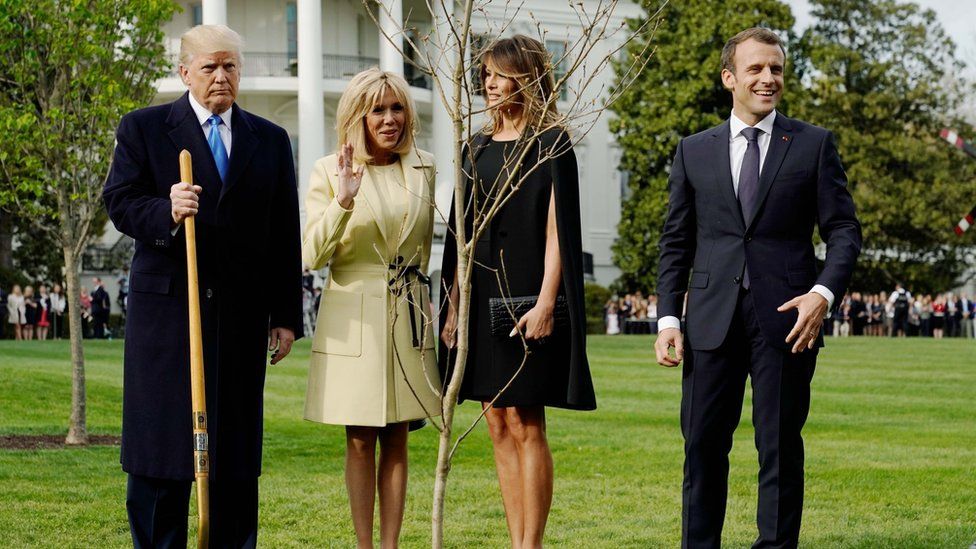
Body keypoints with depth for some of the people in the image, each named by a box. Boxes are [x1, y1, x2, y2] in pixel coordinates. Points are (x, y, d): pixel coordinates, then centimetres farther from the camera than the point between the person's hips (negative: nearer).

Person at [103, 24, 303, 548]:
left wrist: (286, 317, 5)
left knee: (237, 447, 5)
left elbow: (285, 237, 11)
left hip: (241, 314, 3)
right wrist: (166, 212, -24)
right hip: (165, 308, -2)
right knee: (161, 442, -1)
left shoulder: (270, 141, 13)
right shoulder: (142, 128, 5)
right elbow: (119, 202, -3)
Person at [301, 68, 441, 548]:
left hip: (409, 318, 3)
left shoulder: (423, 168, 6)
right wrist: (343, 202, -23)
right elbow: (312, 255, -10)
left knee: (396, 439, 6)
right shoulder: (330, 171, -4)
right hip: (353, 320, -3)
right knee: (360, 441, 1)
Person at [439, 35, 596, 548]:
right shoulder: (478, 147, 14)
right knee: (499, 426, 7)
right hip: (481, 296, 7)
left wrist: (545, 302, -18)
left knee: (524, 425, -6)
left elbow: (557, 227, -10)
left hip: (525, 296, -7)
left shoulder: (551, 142, -4)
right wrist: (453, 306, 10)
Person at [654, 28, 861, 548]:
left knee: (780, 446, 3)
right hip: (713, 319, 1)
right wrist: (668, 318, 2)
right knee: (702, 442, 2)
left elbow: (843, 229, 4)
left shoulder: (814, 144, 6)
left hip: (786, 318, -1)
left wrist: (824, 293, -13)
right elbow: (676, 241, 11)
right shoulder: (694, 151, 11)